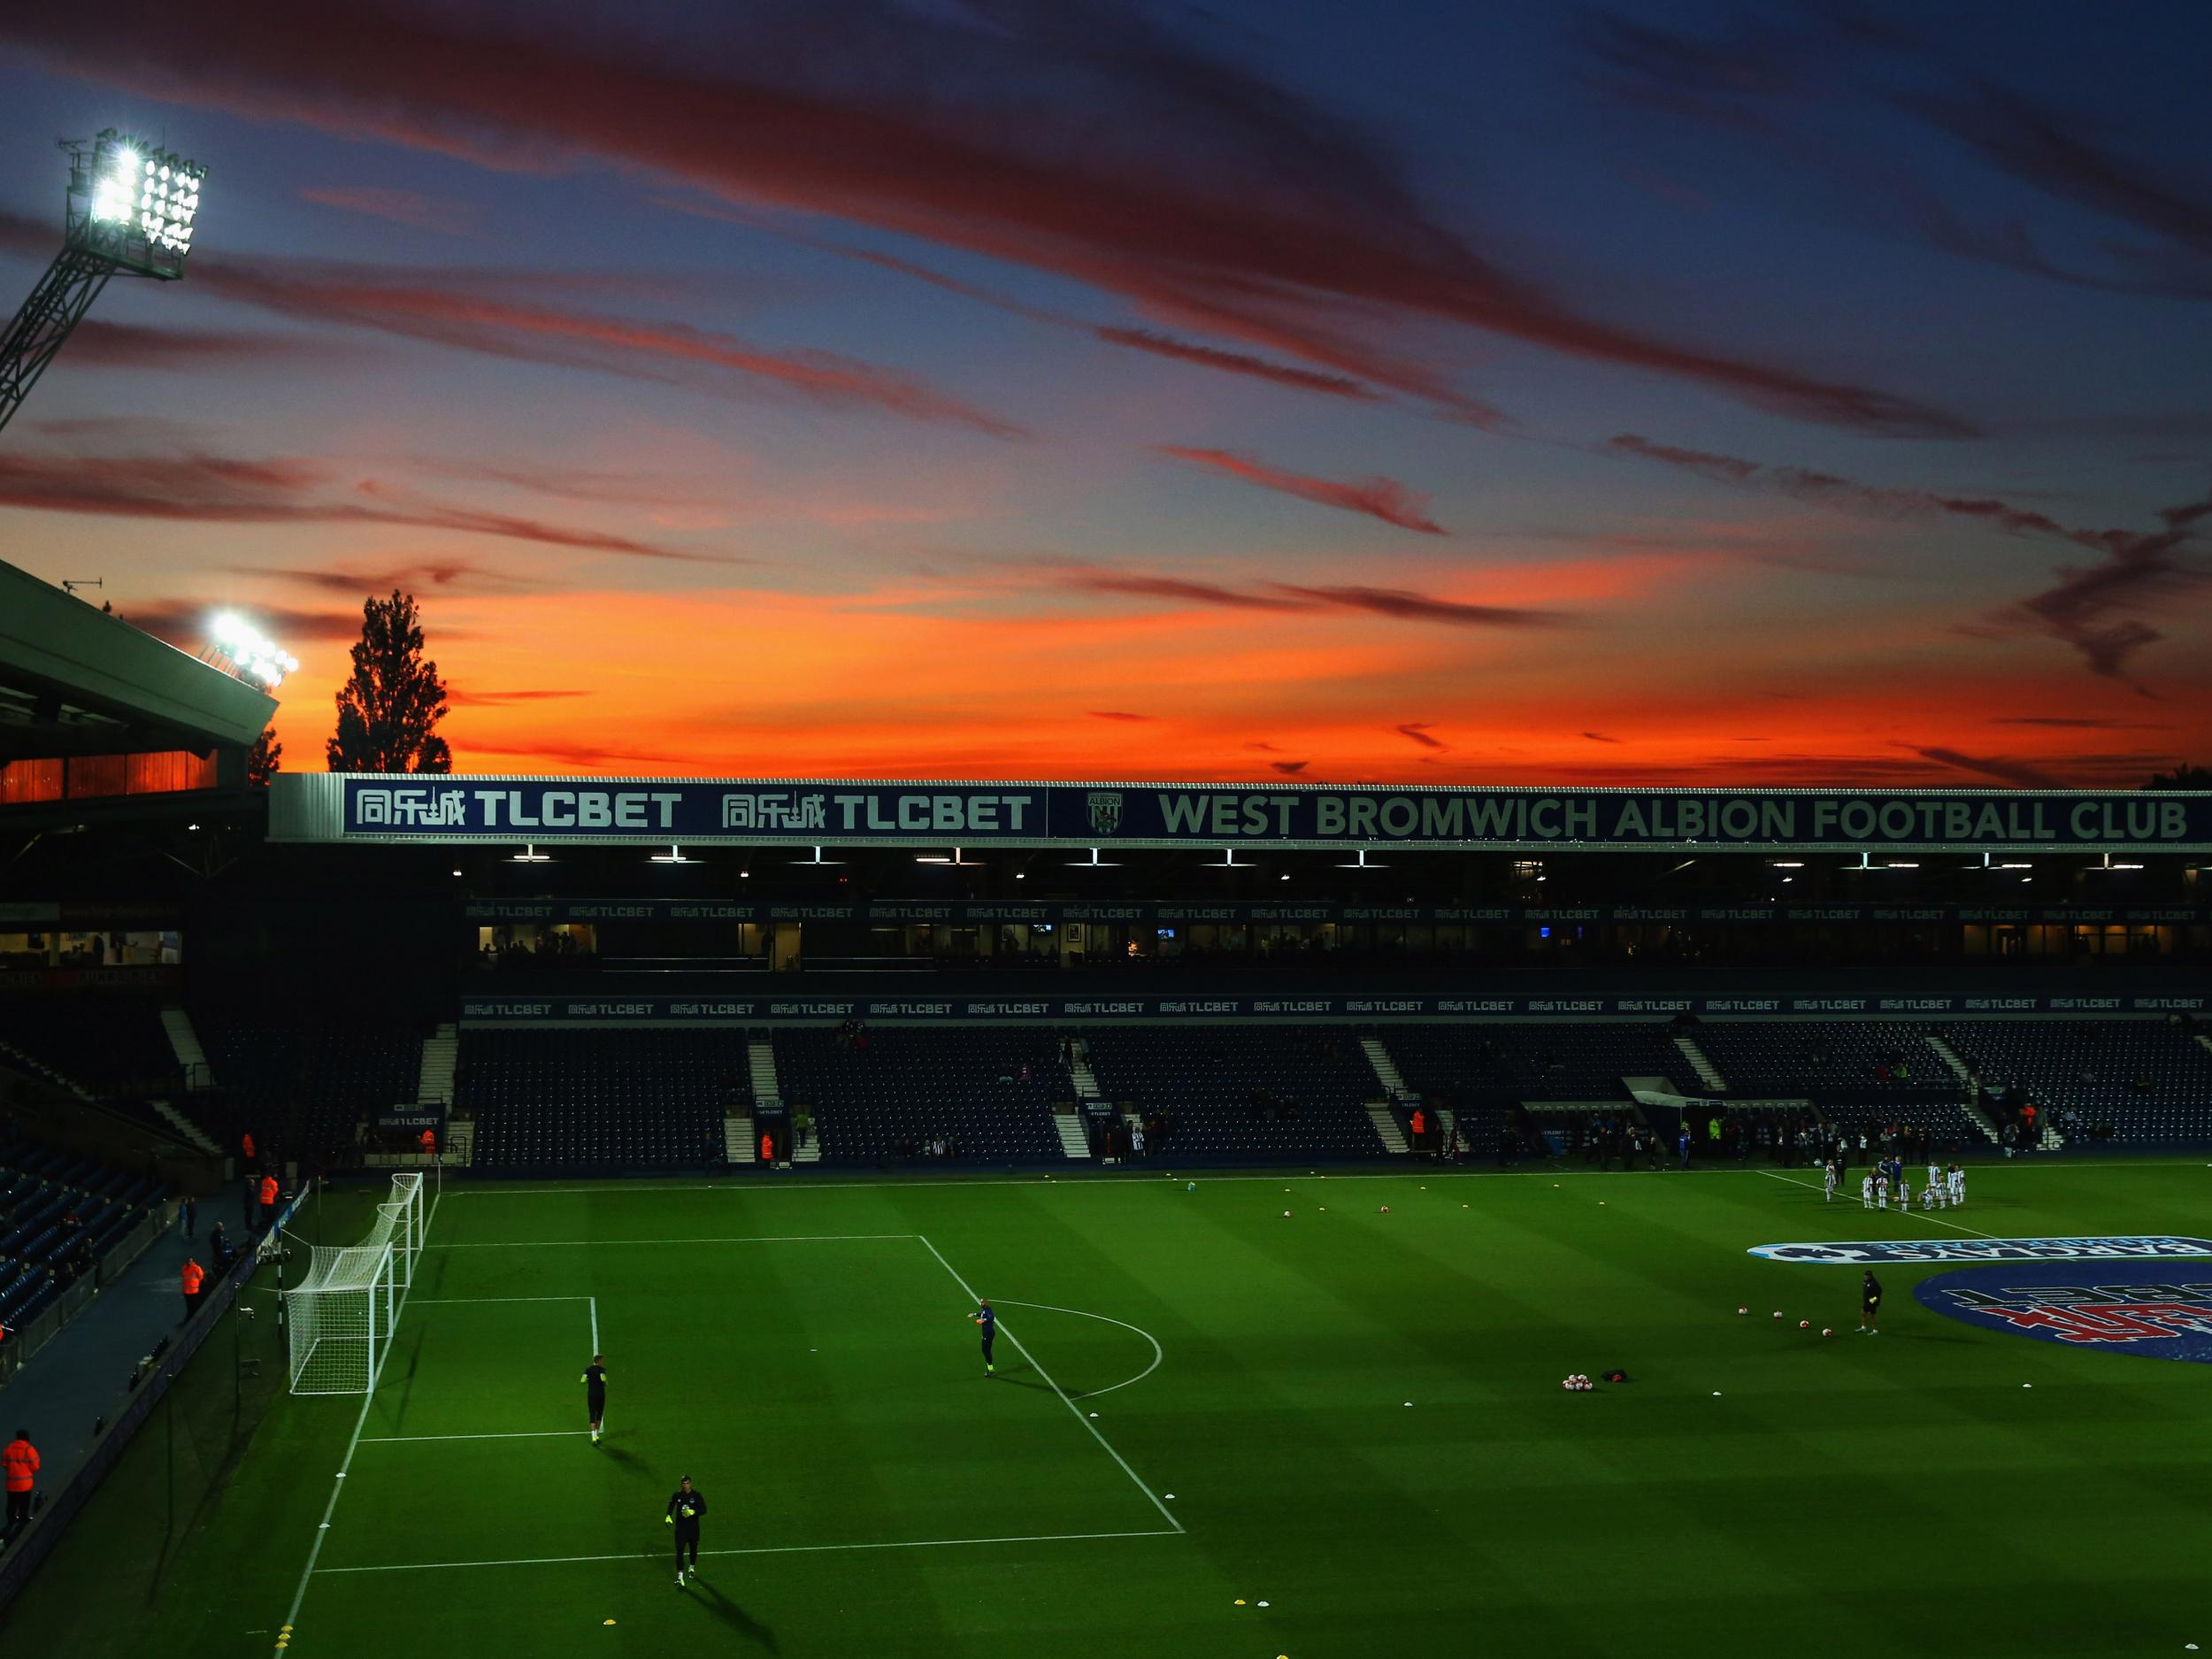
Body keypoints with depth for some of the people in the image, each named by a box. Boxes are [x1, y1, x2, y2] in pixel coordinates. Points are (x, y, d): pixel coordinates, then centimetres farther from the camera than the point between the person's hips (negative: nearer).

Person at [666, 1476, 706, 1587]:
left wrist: (693, 1512, -27)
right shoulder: (677, 1495, -4)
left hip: (693, 1528, 0)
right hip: (680, 1527, 0)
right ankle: (680, 1578, -11)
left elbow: (704, 1510, -11)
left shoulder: (696, 1495, -10)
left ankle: (692, 1568, 46)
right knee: (679, 1551, -11)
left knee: (693, 1550, 18)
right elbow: (671, 1506, 15)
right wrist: (668, 1516, 0)